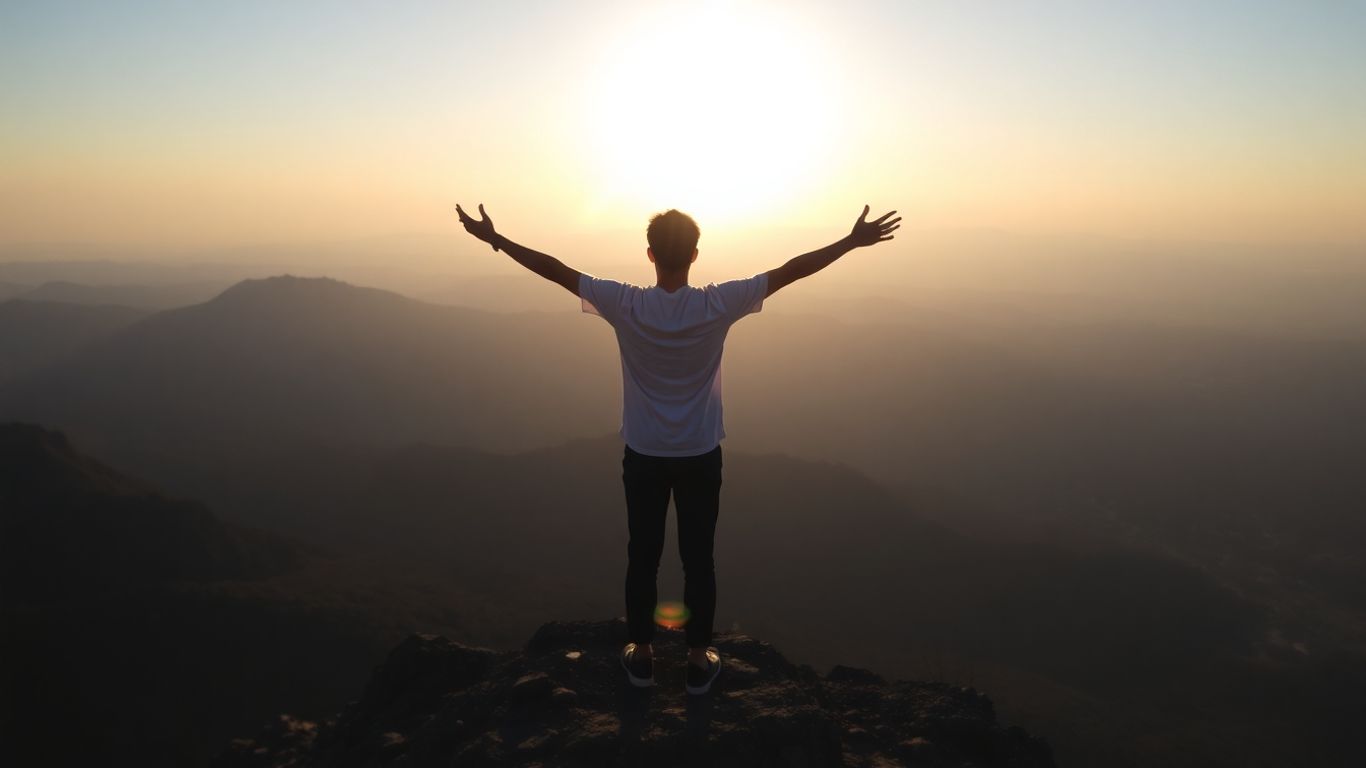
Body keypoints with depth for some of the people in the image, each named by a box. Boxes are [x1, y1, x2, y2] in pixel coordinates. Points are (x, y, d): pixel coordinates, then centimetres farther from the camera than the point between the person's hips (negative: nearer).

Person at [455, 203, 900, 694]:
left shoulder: (625, 305, -15)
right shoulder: (718, 305, -15)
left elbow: (554, 269, -8)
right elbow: (790, 271, -10)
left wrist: (494, 239, 2)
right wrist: (854, 241, -3)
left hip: (643, 456, 1)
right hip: (700, 457, 0)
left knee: (642, 558, 14)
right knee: (698, 560, 12)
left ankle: (641, 654, 27)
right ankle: (699, 659, 23)